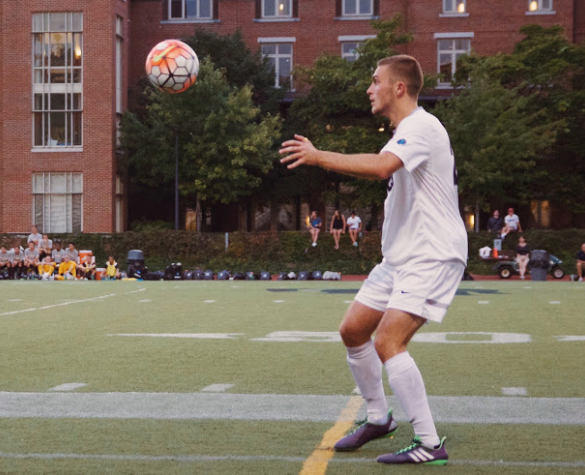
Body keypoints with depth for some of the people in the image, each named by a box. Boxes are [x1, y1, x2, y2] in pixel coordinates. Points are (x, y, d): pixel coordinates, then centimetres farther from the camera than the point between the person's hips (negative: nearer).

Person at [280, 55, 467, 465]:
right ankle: (378, 418, 28)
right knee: (353, 331, 11)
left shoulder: (421, 127, -18)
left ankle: (430, 444, -11)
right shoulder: (406, 130, 15)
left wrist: (317, 156, -32)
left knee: (387, 342, -20)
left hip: (432, 257, -10)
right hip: (401, 257, 10)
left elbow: (381, 167, -36)